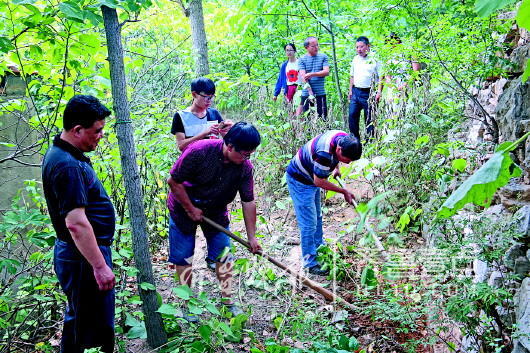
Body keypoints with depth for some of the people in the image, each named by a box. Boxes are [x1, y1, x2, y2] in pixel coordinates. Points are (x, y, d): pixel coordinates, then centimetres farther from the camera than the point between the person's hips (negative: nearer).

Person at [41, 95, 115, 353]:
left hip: (78, 252, 10)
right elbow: (76, 224, -30)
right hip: (83, 257, -10)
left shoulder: (61, 154, 8)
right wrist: (100, 266, -26)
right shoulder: (68, 166, -25)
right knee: (87, 324, 3)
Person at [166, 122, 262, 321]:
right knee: (183, 258, 3)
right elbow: (174, 181, -23)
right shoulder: (199, 151, -30)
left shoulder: (245, 167, -16)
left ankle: (228, 301, 19)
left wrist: (251, 237, -8)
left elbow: (248, 202, -9)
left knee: (223, 255, 3)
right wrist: (191, 209, -17)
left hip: (216, 212, 4)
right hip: (184, 208, -3)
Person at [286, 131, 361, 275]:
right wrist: (344, 191, -18)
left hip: (311, 179, 9)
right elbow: (319, 182, -26)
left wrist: (336, 168, 2)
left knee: (317, 216, 23)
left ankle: (319, 247, 42)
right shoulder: (325, 154, -40)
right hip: (299, 181, -9)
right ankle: (311, 263, 2)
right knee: (309, 224, -7)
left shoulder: (344, 138, -15)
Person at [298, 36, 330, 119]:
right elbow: (303, 77, -7)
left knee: (322, 118, 0)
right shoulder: (302, 60, 4)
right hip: (306, 94, 0)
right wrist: (310, 93, -16)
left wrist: (312, 74, -12)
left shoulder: (323, 57, 8)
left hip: (320, 94, 1)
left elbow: (326, 72, -3)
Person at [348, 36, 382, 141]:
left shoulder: (374, 60, -6)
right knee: (352, 115, 1)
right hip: (356, 92, 6)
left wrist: (379, 92, -14)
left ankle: (370, 140, 11)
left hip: (368, 93, -5)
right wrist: (350, 90, 16)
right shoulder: (355, 59, 13)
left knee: (369, 119, 1)